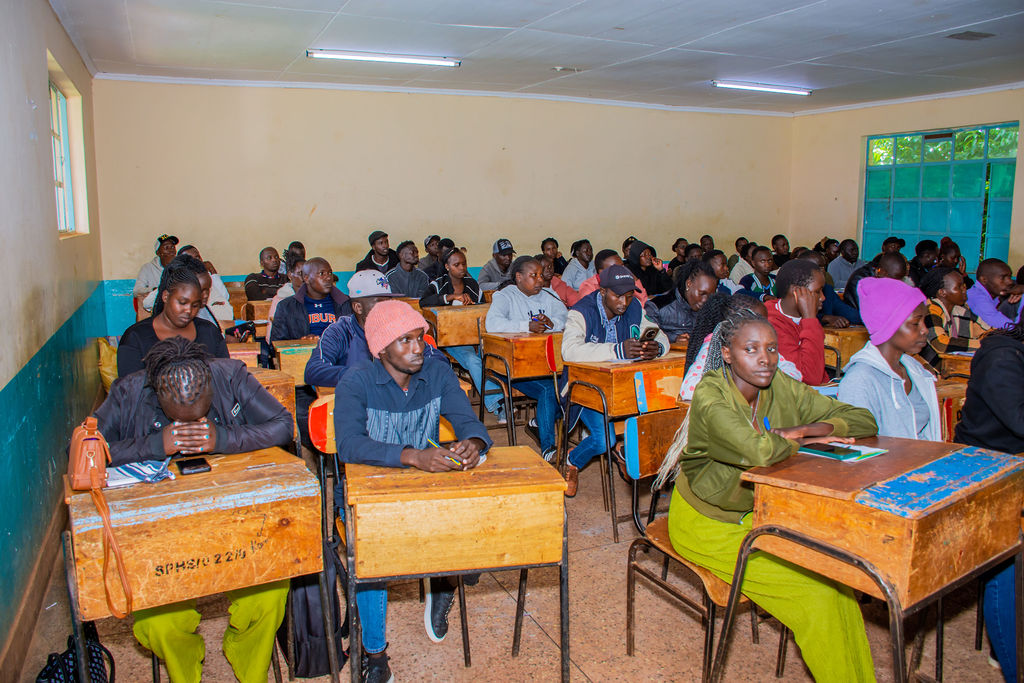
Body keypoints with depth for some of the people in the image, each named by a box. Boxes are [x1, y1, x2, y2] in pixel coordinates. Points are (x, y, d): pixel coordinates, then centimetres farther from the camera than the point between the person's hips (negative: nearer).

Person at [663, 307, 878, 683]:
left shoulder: (783, 388, -5)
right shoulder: (711, 397, -24)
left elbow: (864, 421, -2)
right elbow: (758, 451, -41)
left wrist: (802, 430, -19)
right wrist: (803, 441, -20)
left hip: (758, 513, 6)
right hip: (706, 524, -6)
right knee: (812, 590, -13)